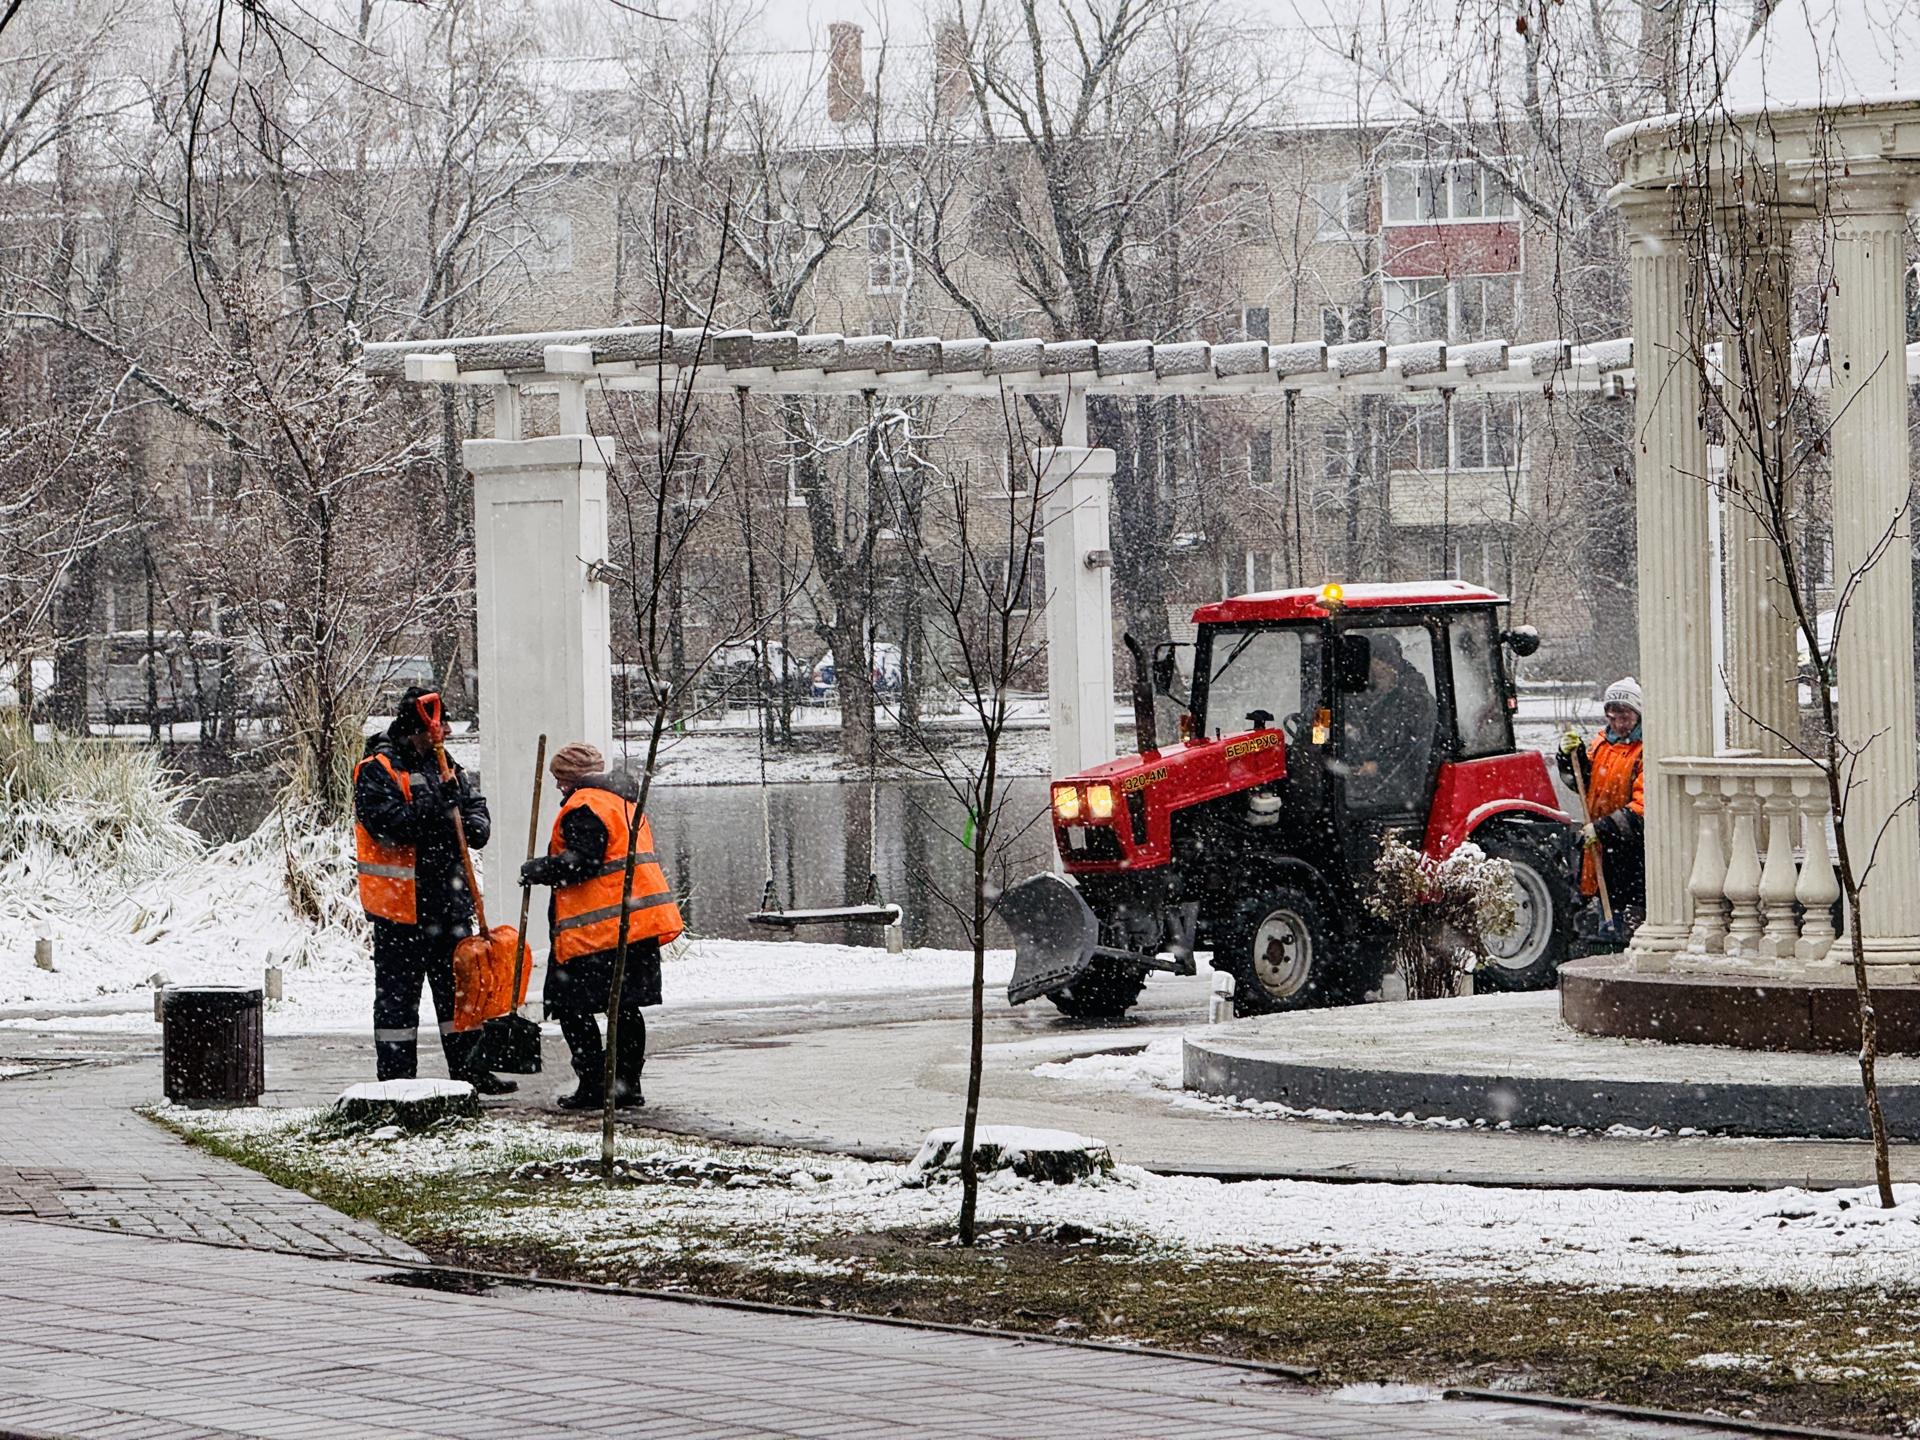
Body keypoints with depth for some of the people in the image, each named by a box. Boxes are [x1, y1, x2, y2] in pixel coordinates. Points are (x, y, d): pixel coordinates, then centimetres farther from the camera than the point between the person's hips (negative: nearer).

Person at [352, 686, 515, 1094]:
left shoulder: (445, 768, 15)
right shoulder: (376, 771, -8)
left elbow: (478, 813, 15)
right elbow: (385, 822, -21)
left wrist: (469, 824, -8)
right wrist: (435, 808, -24)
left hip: (448, 900, 7)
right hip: (400, 902, -7)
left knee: (458, 984, 12)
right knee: (398, 990, -1)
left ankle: (469, 1069, 19)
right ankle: (396, 1076, 4)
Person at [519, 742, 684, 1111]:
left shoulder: (583, 807, -10)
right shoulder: (625, 802, 20)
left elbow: (582, 860, -18)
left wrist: (536, 871, -7)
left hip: (598, 928, -10)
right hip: (641, 924, 10)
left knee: (572, 1005, -3)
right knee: (625, 1007, 14)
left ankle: (593, 1085, -5)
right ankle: (627, 1084, 15)